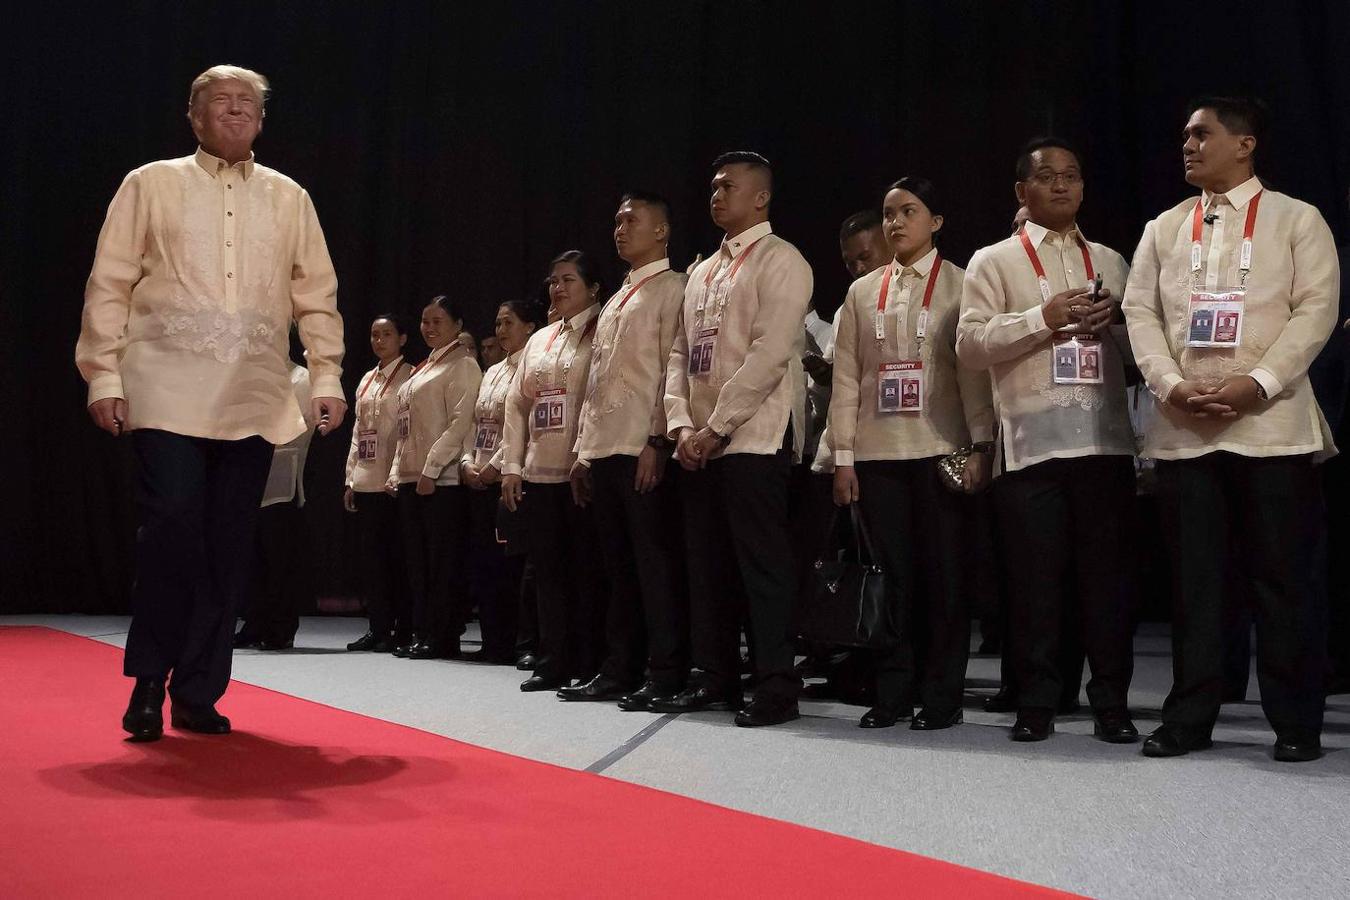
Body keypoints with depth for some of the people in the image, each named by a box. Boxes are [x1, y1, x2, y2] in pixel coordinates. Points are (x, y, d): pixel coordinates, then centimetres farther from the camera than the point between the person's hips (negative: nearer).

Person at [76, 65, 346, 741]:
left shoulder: (289, 199, 15)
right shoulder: (151, 185, 9)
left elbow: (317, 297, 14)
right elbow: (109, 285, 5)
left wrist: (327, 376, 5)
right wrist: (104, 374, -2)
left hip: (254, 399, 3)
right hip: (168, 393, -2)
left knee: (228, 546, 2)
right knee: (171, 526, -14)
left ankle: (198, 693, 11)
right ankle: (148, 679, 3)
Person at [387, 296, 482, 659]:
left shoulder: (462, 365, -4)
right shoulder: (423, 368, 22)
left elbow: (460, 423, -14)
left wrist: (431, 469, -19)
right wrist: (397, 472, 15)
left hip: (443, 479, -9)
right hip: (411, 479, 9)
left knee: (443, 561, -5)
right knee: (416, 560, 9)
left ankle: (442, 638, -1)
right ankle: (421, 633, 14)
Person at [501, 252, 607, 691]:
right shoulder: (538, 341, 19)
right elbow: (516, 404, 17)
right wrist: (511, 466, 9)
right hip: (539, 474, 6)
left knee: (586, 572, -2)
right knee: (548, 570, 8)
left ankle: (586, 667, 5)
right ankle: (552, 663, 14)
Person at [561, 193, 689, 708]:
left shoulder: (672, 289, -1)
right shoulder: (616, 301, 24)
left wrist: (658, 441, -18)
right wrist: (583, 450, 18)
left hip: (643, 451, -8)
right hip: (603, 451, 8)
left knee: (653, 563, -7)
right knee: (618, 565, 11)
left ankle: (666, 675, -3)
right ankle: (619, 670, 17)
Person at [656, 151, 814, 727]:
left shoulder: (779, 261, -4)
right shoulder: (702, 271, 20)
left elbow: (769, 353, -14)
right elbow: (680, 354, 17)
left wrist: (717, 427, -15)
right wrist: (681, 424, 1)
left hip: (754, 438, -8)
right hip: (699, 444, 8)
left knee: (761, 565, -6)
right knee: (707, 566, 10)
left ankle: (776, 689, 0)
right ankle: (716, 679, 18)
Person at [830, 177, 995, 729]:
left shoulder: (959, 286, 4)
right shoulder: (862, 292, 13)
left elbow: (974, 368, -2)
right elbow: (846, 378, 10)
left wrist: (981, 446, -9)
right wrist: (843, 458, 5)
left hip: (940, 451, -3)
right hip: (877, 455, 3)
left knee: (943, 574, 0)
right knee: (893, 574, 6)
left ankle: (942, 696, 8)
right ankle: (894, 692, 13)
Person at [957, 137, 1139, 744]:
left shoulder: (1110, 261, 20)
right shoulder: (994, 261, 9)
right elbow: (970, 343, -3)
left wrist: (1116, 320, 1)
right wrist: (1044, 317, -12)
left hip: (1105, 438, 3)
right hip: (1031, 442, -3)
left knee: (1107, 574, 3)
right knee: (1035, 577, 0)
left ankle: (1111, 703, 12)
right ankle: (1036, 704, 10)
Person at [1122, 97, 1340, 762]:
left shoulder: (1296, 220, 6)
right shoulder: (1163, 229, 16)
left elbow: (1316, 309, -4)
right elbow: (1140, 312, 8)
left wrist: (1256, 384, -16)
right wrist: (1172, 387, -8)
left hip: (1272, 425, -3)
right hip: (1182, 429, 3)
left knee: (1284, 577, -1)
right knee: (1194, 577, 5)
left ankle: (1296, 723, 9)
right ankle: (1189, 717, 12)